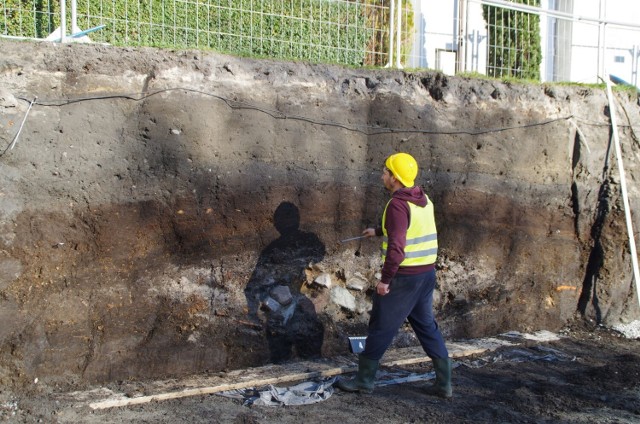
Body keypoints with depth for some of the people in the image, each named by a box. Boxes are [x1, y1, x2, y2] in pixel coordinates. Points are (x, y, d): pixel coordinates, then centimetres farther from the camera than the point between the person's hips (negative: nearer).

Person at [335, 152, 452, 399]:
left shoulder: (398, 205, -19)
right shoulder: (424, 200, 8)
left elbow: (396, 247, -26)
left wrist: (384, 279, -18)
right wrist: (378, 231, 37)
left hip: (403, 277, -8)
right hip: (427, 273, 8)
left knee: (381, 328, 5)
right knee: (427, 326, 15)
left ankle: (364, 380, 16)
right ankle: (443, 383, 16)